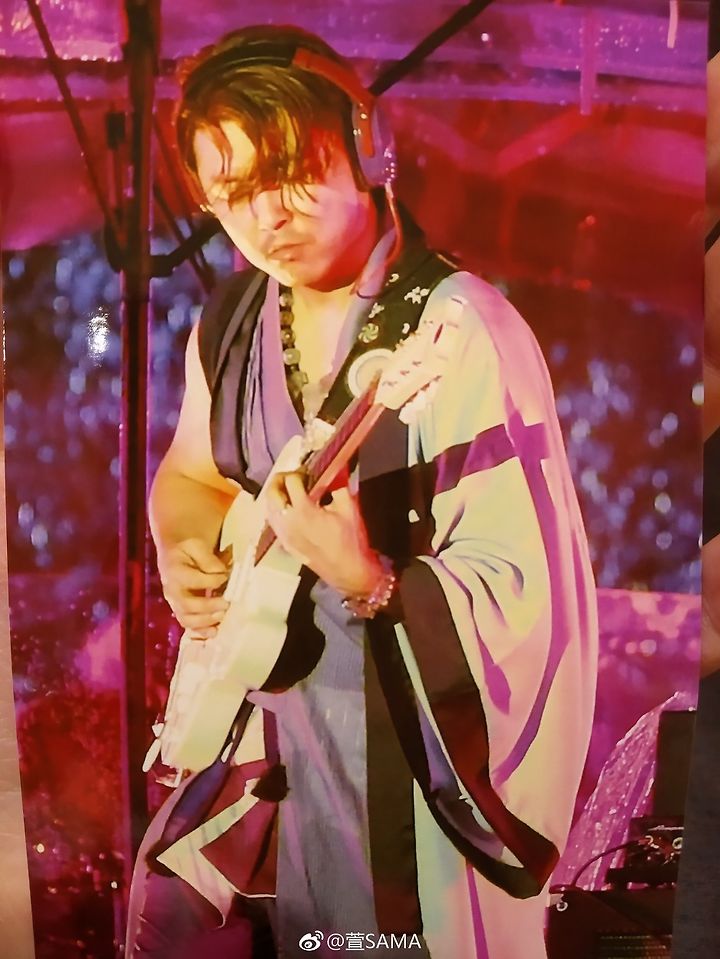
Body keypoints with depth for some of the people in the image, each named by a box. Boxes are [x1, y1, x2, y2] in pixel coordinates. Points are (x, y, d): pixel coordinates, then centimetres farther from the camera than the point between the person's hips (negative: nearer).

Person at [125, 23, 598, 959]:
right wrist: (185, 556, -4)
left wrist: (366, 582, -38)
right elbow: (189, 472, 16)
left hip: (410, 748, -6)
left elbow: (521, 592, -23)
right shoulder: (233, 318, 1)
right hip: (263, 716, 7)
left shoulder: (459, 331, -22)